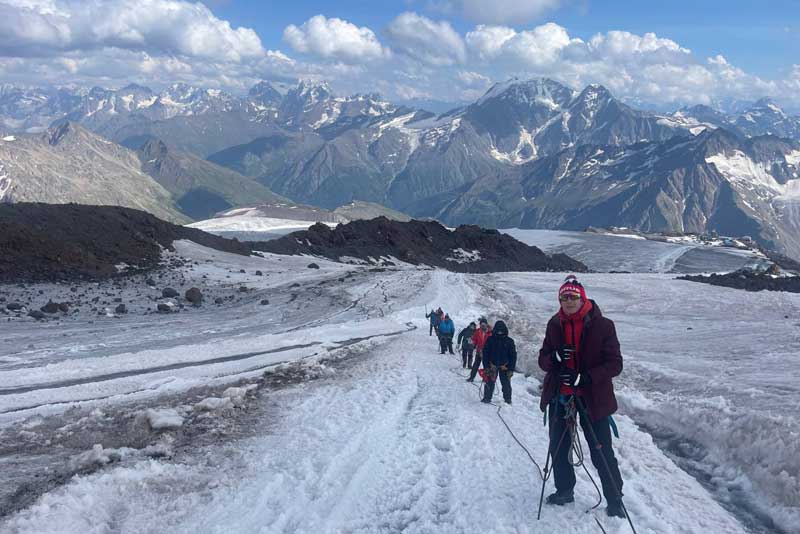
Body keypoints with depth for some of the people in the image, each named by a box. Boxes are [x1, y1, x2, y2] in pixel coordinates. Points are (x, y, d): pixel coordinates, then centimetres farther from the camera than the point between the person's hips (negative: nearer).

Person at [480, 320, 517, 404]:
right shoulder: (490, 340, -3)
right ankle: (487, 398, 11)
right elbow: (485, 353, 0)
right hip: (492, 365, 0)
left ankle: (508, 400, 16)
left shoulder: (509, 341, -2)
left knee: (506, 384, 3)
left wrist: (511, 369, -5)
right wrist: (486, 366, -7)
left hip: (504, 367, 0)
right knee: (490, 383, -1)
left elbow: (513, 356, 1)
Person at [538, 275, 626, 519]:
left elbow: (615, 364, -12)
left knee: (601, 453, 2)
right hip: (559, 397, 5)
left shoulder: (602, 325, -12)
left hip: (592, 397, -4)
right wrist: (554, 359, -17)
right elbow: (543, 359, 7)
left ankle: (615, 499, 19)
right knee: (558, 448, 16)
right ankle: (564, 490, 36)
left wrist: (587, 377, -26)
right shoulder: (555, 325, 2)